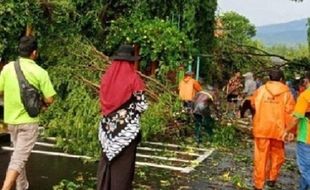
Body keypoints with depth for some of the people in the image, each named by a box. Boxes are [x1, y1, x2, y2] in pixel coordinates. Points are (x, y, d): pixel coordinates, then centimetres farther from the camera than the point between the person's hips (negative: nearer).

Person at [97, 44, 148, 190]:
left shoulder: (106, 77, 1)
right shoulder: (133, 78, -11)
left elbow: (103, 101, 9)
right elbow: (142, 106, -10)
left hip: (108, 126, 5)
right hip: (127, 127, -4)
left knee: (106, 160, 16)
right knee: (123, 163, 6)